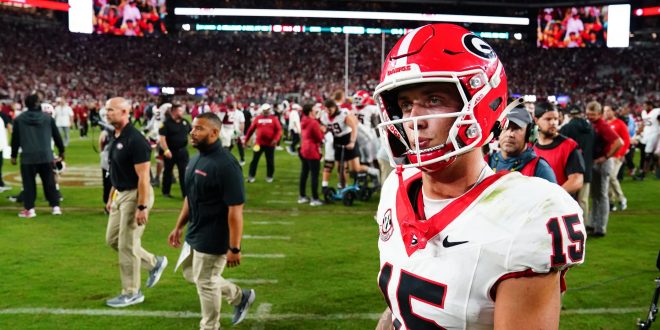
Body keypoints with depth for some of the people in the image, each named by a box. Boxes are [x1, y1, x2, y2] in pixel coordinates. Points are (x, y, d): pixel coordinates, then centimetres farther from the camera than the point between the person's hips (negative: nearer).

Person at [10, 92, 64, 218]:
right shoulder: (47, 118, 3)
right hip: (46, 156, 1)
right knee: (49, 182, 9)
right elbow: (57, 136, 8)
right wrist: (61, 151, 20)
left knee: (29, 183, 6)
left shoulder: (19, 119, 1)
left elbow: (15, 139, 6)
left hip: (27, 157, -1)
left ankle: (29, 209, 7)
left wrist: (13, 155, 15)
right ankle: (56, 206, 10)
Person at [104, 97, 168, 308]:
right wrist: (111, 198, 20)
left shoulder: (135, 140, -20)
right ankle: (154, 263, 30)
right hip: (120, 195, 10)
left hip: (136, 195, -10)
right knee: (112, 239, 16)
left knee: (127, 244, -1)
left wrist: (142, 207, -24)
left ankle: (132, 294, 15)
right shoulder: (115, 138, 9)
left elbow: (143, 177, -23)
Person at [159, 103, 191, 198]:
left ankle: (186, 193, 6)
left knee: (184, 172, 2)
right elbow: (162, 137, -16)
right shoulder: (166, 123, -11)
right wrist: (166, 150, -23)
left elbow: (191, 132, 17)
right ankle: (165, 192, 24)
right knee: (168, 172, 11)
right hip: (170, 151, -4)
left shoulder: (185, 122, 6)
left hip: (182, 151, 4)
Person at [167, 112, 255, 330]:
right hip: (195, 234, 10)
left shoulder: (225, 164, -25)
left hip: (213, 239, -10)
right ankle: (240, 297, 38)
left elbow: (235, 209, -26)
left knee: (205, 282, 6)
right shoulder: (196, 158, 5)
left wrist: (234, 248, -25)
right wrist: (179, 226, 17)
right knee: (192, 274, 23)